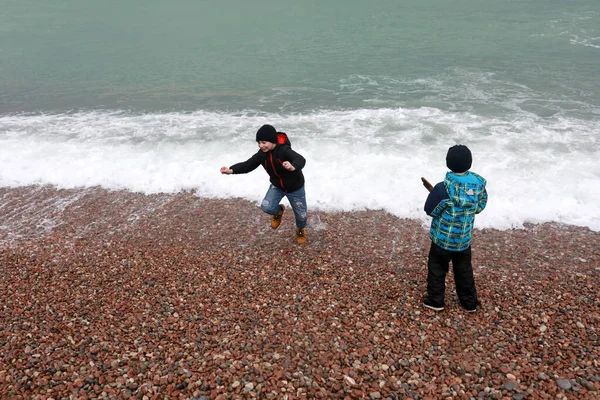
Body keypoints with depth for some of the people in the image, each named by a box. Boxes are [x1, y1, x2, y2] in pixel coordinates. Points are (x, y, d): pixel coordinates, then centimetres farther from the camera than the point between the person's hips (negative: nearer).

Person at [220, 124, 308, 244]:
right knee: (266, 207, -18)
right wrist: (231, 170, -32)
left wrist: (293, 167, -74)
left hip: (295, 187, -4)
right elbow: (248, 164, -16)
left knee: (301, 215, 10)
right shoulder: (262, 153, -17)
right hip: (277, 186, 4)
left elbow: (300, 160, -50)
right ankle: (278, 211, 20)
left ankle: (300, 230, 47)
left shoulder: (284, 150, -35)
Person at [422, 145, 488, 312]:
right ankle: (470, 302, 35)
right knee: (464, 269, 22)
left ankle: (435, 300, 27)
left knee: (437, 267, 16)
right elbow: (480, 206, 4)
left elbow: (429, 210, -15)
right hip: (465, 239, 5)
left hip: (443, 238, -4)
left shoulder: (443, 188, -28)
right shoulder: (479, 184, -12)